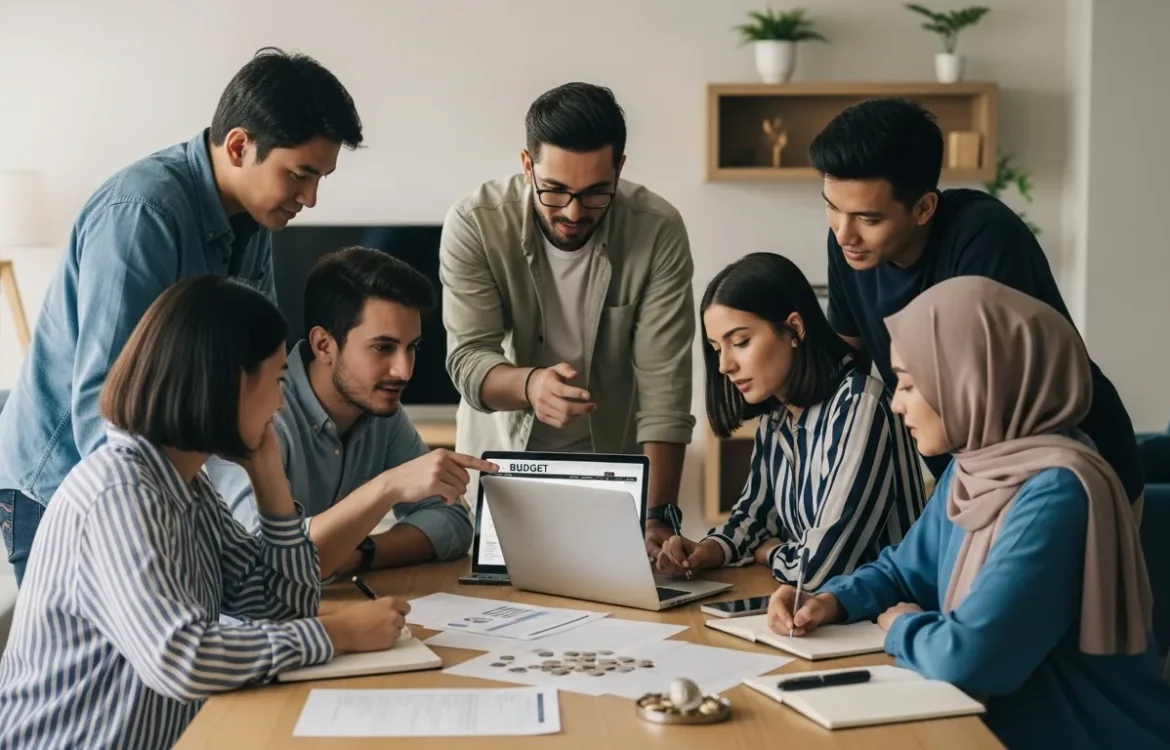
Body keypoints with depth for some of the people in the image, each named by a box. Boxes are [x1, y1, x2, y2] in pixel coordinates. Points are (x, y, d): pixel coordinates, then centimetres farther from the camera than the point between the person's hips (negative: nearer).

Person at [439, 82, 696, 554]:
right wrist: (529, 385, -41)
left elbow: (663, 385, -18)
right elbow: (468, 362, -18)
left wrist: (659, 515, -27)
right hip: (501, 451, 0)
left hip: (613, 456, 0)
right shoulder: (474, 224, -17)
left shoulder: (659, 232, -17)